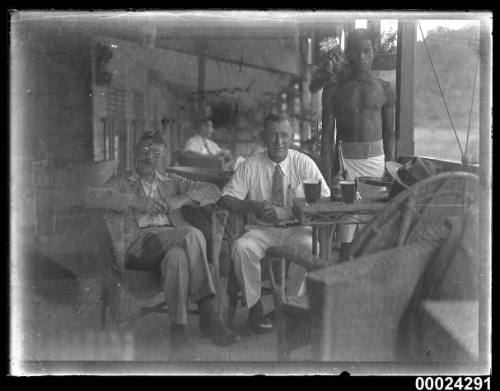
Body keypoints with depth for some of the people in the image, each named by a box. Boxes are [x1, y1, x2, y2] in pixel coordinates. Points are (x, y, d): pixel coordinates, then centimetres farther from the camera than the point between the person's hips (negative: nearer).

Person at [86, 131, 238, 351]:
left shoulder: (171, 182, 29)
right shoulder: (122, 182, 21)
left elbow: (213, 192, 16)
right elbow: (92, 196, -2)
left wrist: (181, 199, -4)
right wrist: (136, 202, -13)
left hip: (172, 239, 3)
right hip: (138, 242, -2)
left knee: (177, 256, -37)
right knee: (193, 234, -32)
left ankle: (178, 327, -38)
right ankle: (207, 312, -35)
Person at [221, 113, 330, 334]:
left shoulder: (304, 164, 0)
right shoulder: (250, 166, 1)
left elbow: (325, 200, -9)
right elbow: (227, 199, -3)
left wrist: (288, 212, -23)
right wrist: (254, 206, -23)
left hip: (297, 229, -1)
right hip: (262, 229, 1)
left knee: (310, 247, -33)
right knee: (242, 248, -30)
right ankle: (255, 308, -12)